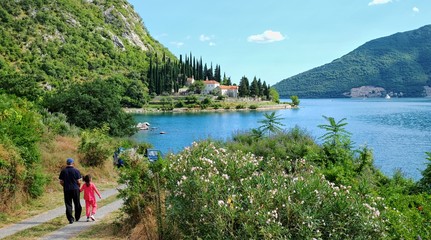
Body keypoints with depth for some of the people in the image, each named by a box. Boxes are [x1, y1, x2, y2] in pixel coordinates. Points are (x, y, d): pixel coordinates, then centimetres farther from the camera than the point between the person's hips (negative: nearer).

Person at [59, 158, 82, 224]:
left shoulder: (63, 171, 1)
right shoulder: (76, 171, -5)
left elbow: (61, 182, 1)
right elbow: (79, 181, -7)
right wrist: (79, 186, 12)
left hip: (66, 189, 1)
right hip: (75, 189, -1)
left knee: (68, 205, 4)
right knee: (77, 204, 13)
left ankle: (71, 219, -1)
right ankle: (77, 218, 21)